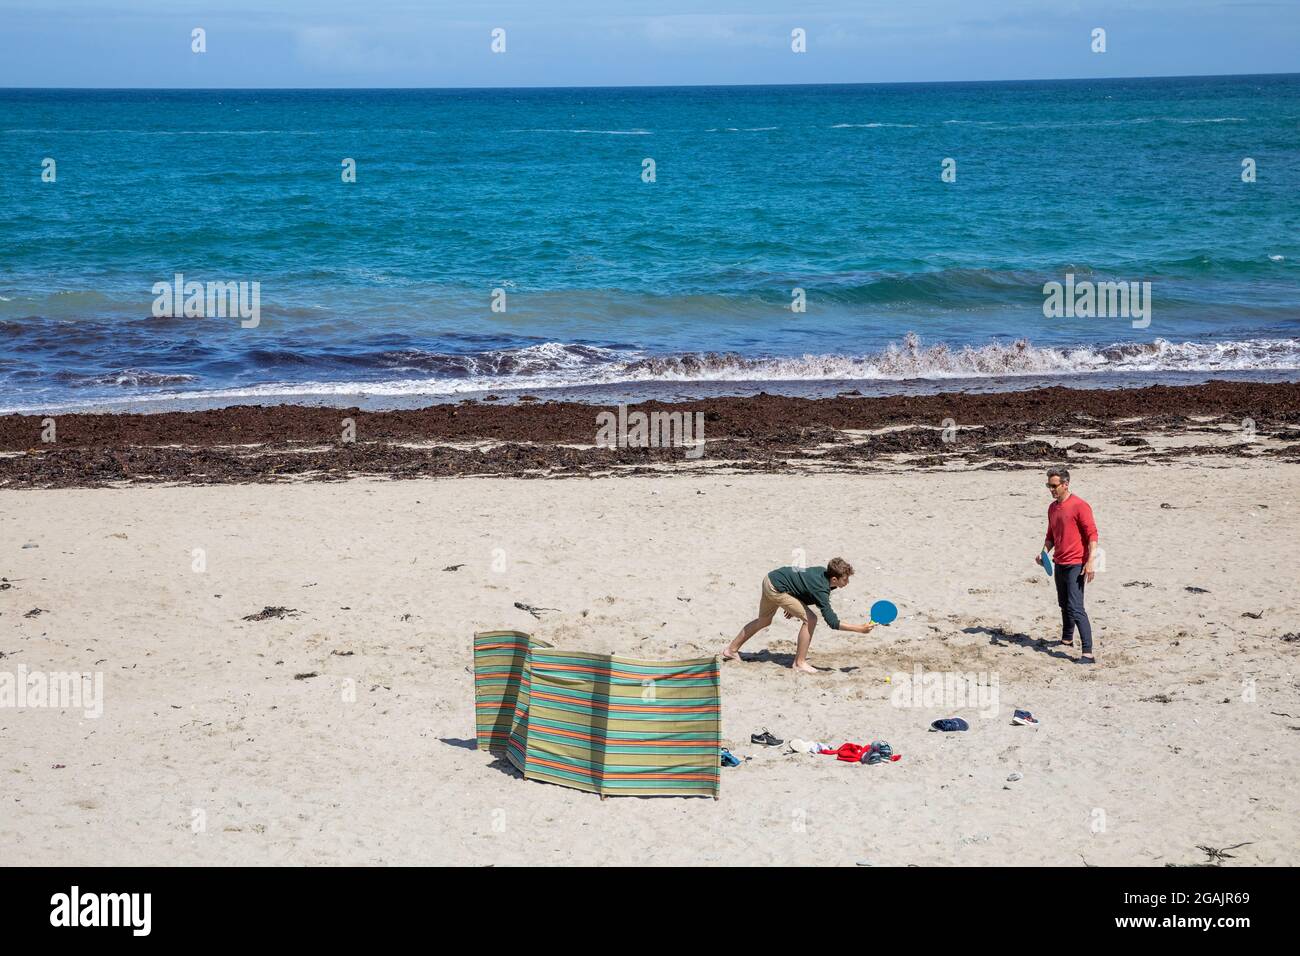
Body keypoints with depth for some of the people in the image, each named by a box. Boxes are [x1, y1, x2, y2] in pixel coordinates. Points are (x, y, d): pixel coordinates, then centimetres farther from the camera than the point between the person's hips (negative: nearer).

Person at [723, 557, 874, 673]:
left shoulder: (822, 572, -2)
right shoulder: (822, 591, -27)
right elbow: (832, 621, -30)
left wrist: (792, 605, 24)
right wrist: (860, 629, -31)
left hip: (771, 578, 9)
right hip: (777, 588, -9)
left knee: (763, 621, 28)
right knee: (810, 619, -13)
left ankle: (731, 650, 42)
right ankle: (800, 662, -3)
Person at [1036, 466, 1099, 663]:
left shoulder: (1079, 506, -13)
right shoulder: (1052, 508, 12)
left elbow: (1092, 534, -15)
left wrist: (1090, 561, -22)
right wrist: (1044, 552, 5)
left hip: (1076, 565, -8)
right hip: (1059, 564, 8)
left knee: (1076, 609, -15)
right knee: (1064, 605, 21)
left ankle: (1087, 653, -18)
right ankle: (1067, 639, 39)